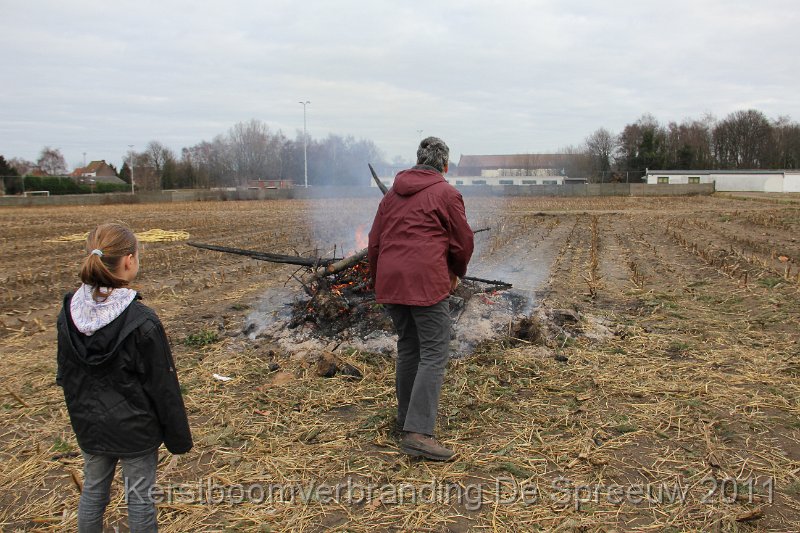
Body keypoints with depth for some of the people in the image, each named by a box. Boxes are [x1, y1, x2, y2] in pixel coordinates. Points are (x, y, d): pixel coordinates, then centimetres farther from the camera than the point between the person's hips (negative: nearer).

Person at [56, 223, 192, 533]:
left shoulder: (68, 314, -9)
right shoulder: (141, 322, -26)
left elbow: (65, 376, 4)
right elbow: (163, 386, -17)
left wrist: (80, 414, 19)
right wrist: (178, 437, -5)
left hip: (89, 425, 5)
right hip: (135, 426, -5)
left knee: (93, 489, 22)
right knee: (139, 495, 12)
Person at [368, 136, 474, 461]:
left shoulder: (393, 194, 17)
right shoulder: (446, 193, 1)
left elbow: (374, 243, 17)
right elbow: (463, 242, 1)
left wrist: (379, 280, 27)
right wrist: (457, 273, 19)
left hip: (390, 283, 7)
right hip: (426, 283, -6)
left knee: (408, 348, 19)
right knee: (434, 354, -4)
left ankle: (407, 418, 29)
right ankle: (417, 432, -12)